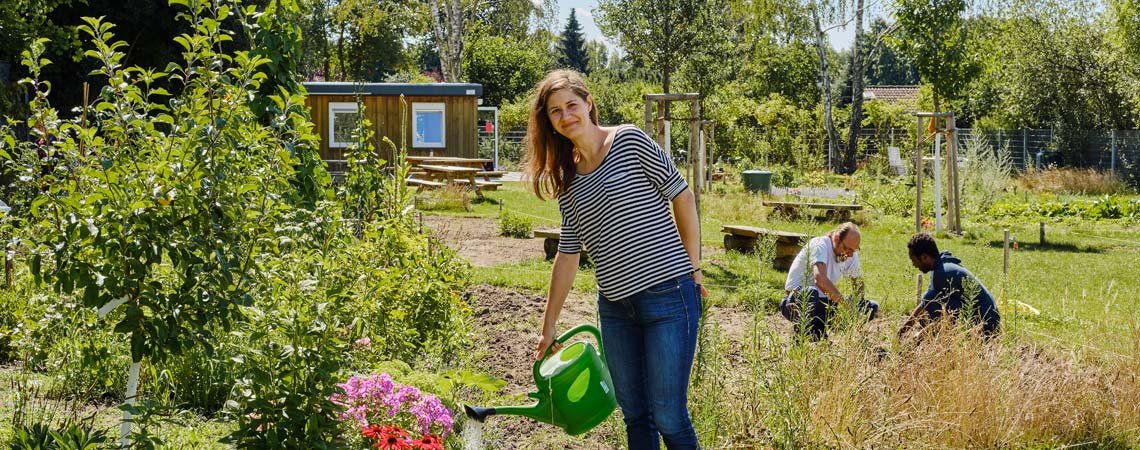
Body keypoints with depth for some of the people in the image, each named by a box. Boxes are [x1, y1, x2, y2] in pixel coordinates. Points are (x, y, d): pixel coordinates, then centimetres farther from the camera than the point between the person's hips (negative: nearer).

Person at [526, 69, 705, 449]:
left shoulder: (629, 141, -4)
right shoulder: (567, 180, 12)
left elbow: (682, 196, -3)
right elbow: (568, 255, 16)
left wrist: (693, 269, -3)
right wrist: (548, 326, 17)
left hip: (668, 294, -6)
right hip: (615, 306, 6)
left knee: (668, 416, -6)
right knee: (634, 414, 11)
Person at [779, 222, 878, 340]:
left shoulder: (850, 254, 0)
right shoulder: (820, 245, -23)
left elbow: (859, 283, 10)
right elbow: (820, 278, -39)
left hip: (823, 303, 8)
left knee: (872, 308, -4)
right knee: (811, 293, -42)